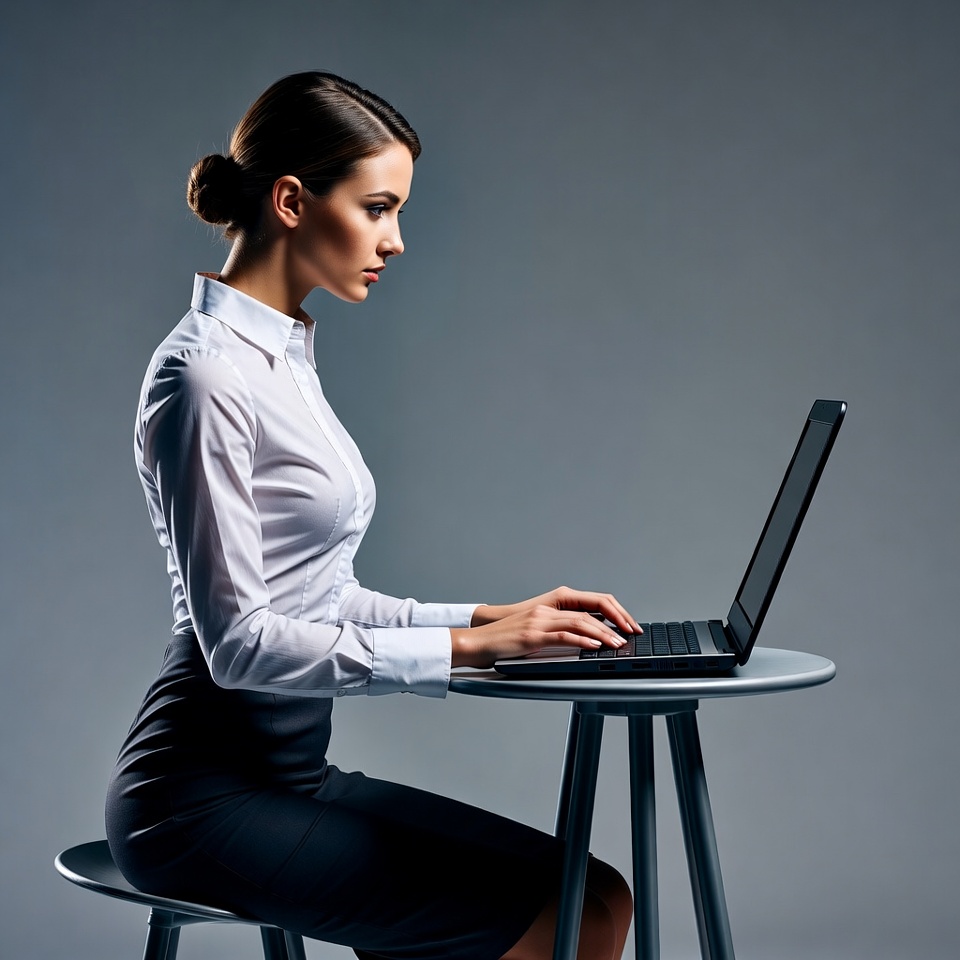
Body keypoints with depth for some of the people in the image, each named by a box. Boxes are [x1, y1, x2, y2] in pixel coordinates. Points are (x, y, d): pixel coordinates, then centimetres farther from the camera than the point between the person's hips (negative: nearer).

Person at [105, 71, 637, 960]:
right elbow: (239, 638, -21)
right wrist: (467, 645, -19)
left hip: (292, 774, 9)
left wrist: (492, 615, 6)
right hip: (208, 793, -9)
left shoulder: (284, 355, 13)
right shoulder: (205, 375, -17)